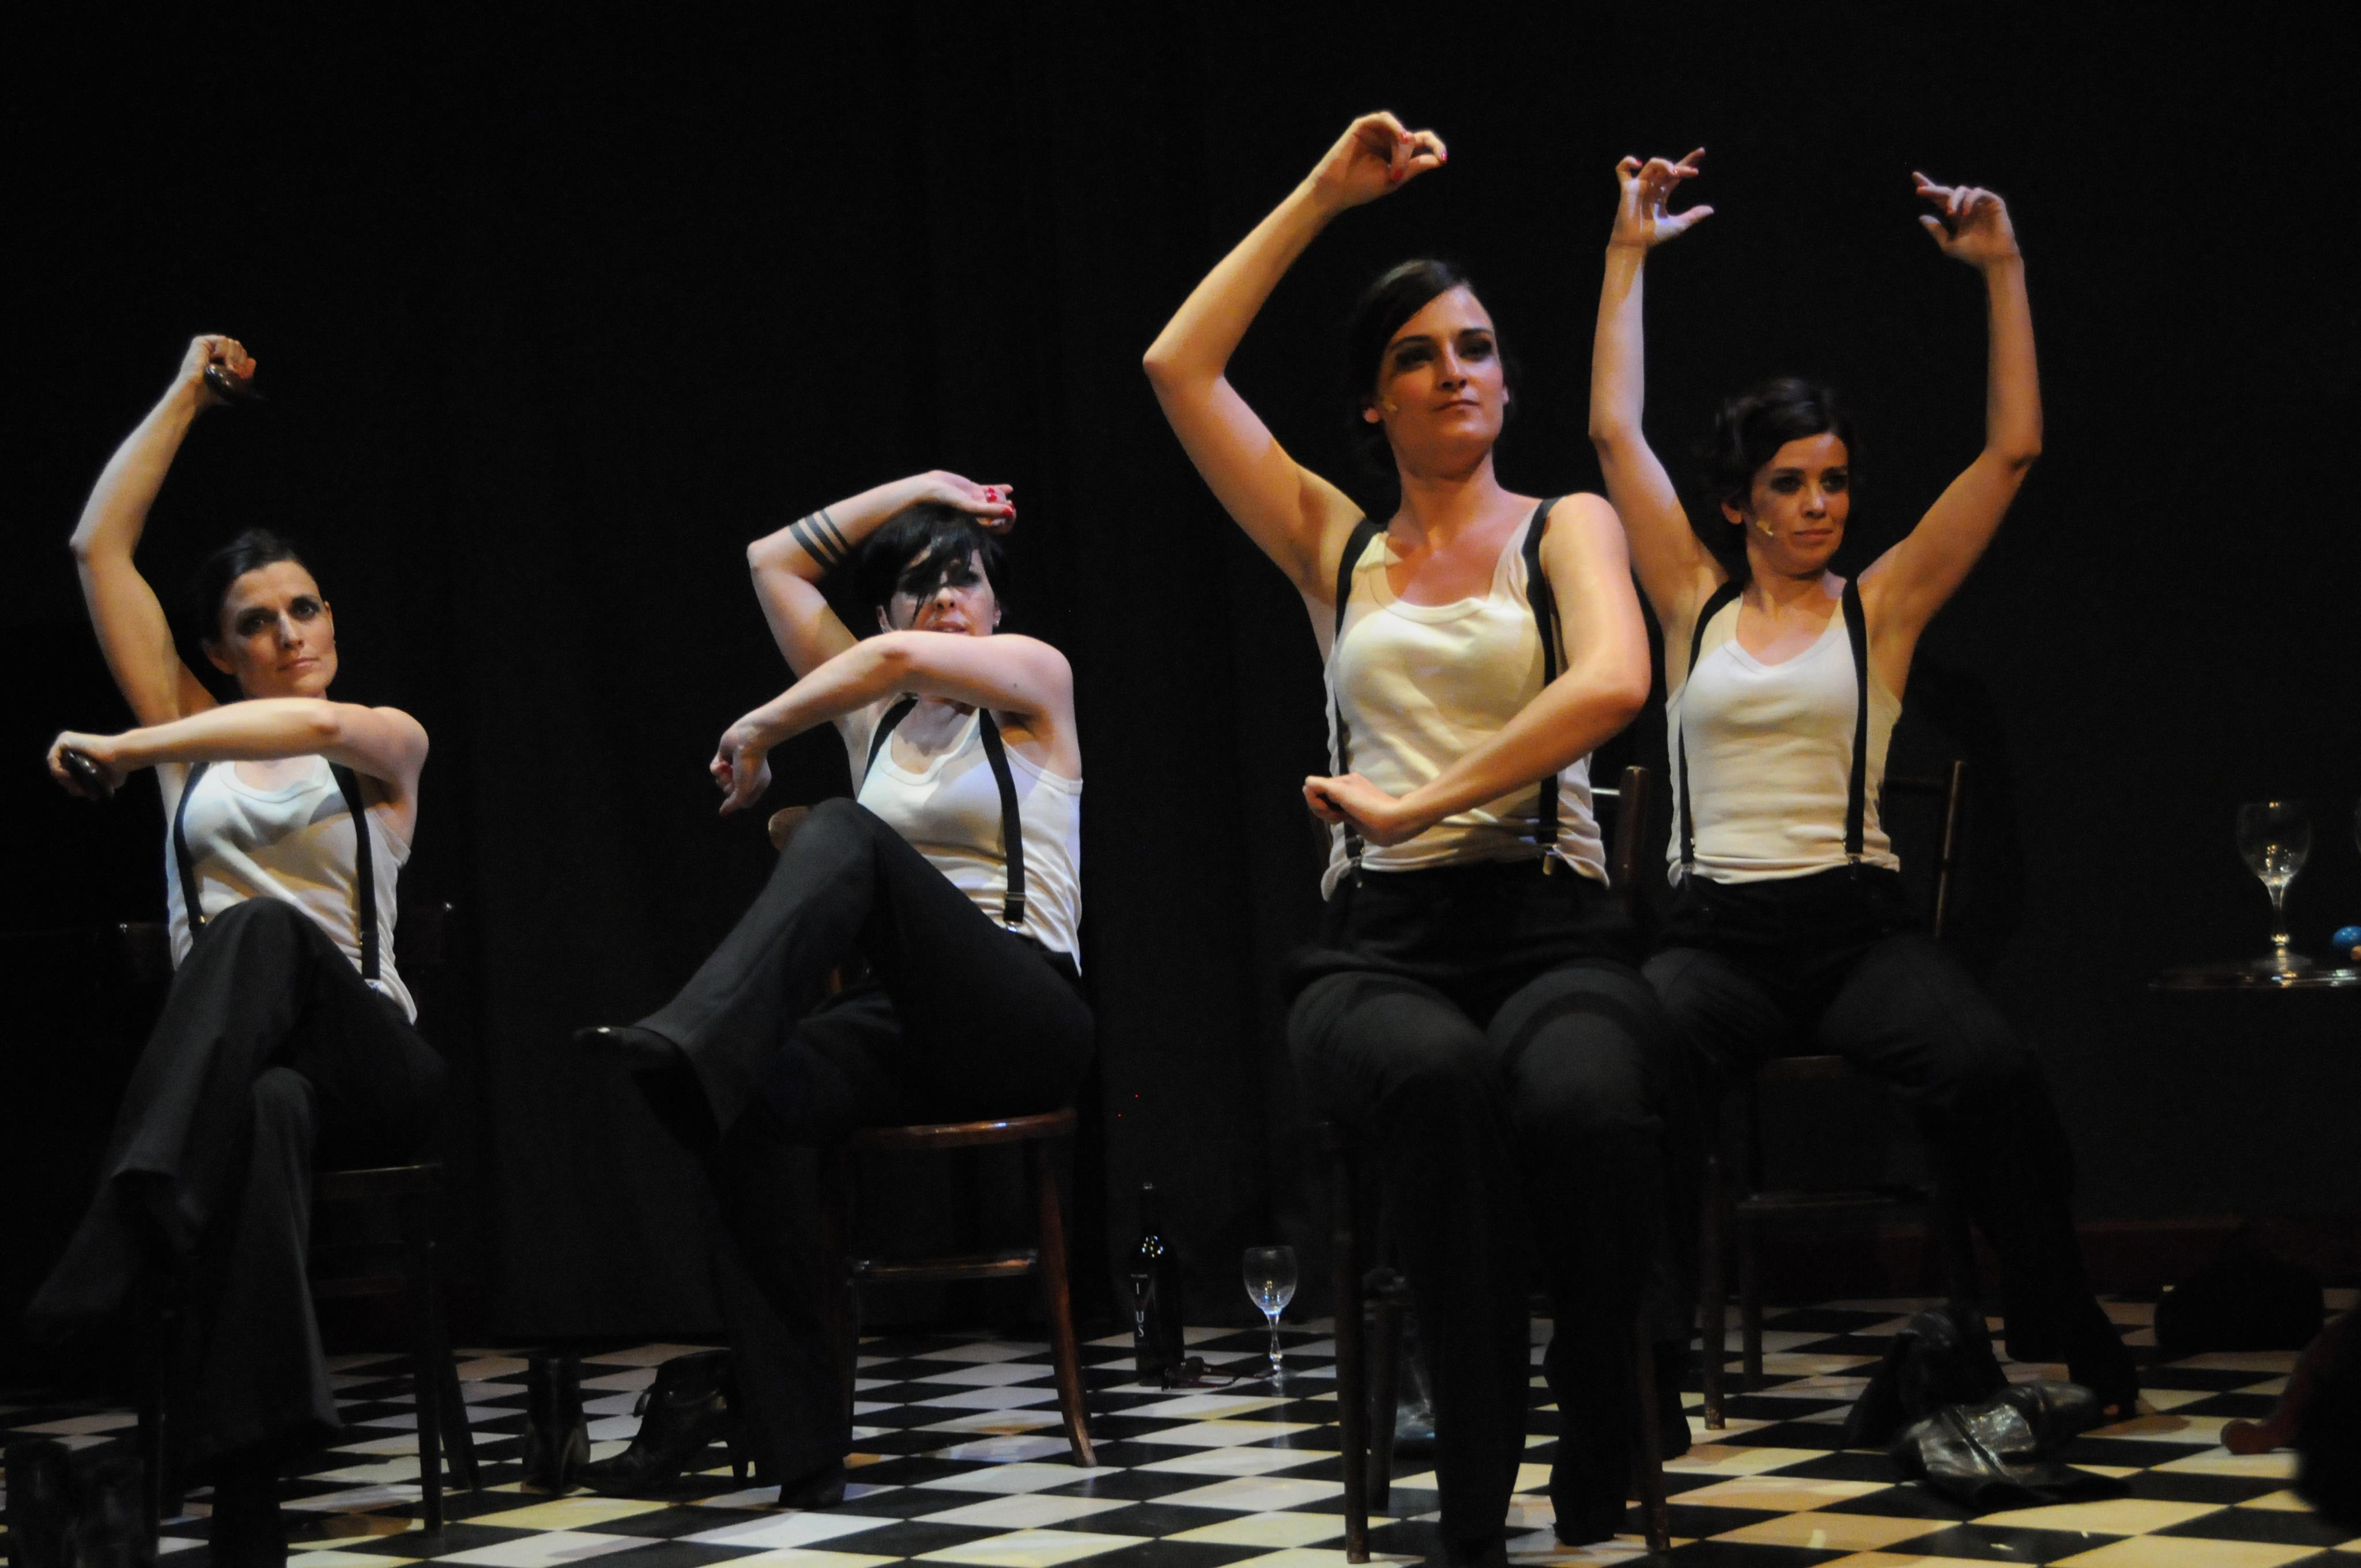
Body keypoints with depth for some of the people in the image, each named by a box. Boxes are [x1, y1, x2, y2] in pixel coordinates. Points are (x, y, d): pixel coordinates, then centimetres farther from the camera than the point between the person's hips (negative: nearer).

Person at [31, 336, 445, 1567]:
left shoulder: (386, 745, 12)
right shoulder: (190, 735, 20)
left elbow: (320, 726, -15)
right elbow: (98, 549, 16)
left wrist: (126, 750, -19)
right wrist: (187, 394, 19)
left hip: (367, 1059, -1)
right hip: (227, 1066, 1)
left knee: (265, 929, -38)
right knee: (267, 1109, -40)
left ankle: (128, 1231, -60)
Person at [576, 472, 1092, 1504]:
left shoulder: (1036, 680, 10)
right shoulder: (872, 715, 24)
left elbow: (900, 656, -9)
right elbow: (773, 563, 25)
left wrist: (760, 731, -2)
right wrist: (915, 490, 25)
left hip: (1023, 1018, -4)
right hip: (907, 1021, 5)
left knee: (847, 834, -31)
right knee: (749, 1108, -31)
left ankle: (690, 1041, -54)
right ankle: (797, 1443, -36)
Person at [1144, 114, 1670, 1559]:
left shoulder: (1566, 527, 12)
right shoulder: (1337, 546, 19)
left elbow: (1613, 681, -10)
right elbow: (1180, 367, 11)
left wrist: (1417, 803, -12)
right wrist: (1325, 195, 11)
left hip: (1553, 925, -1)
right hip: (1382, 944, 1)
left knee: (1577, 1105, -39)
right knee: (1441, 1078, -38)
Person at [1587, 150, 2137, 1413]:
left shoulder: (1880, 606, 11)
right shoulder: (1695, 604, 13)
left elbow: (2011, 451, 6)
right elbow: (1614, 430, 11)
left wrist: (2002, 271, 3)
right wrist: (1628, 254, 13)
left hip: (1857, 925, 0)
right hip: (1717, 929, 1)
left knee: (1988, 1072, -32)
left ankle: (2064, 1337, -14)